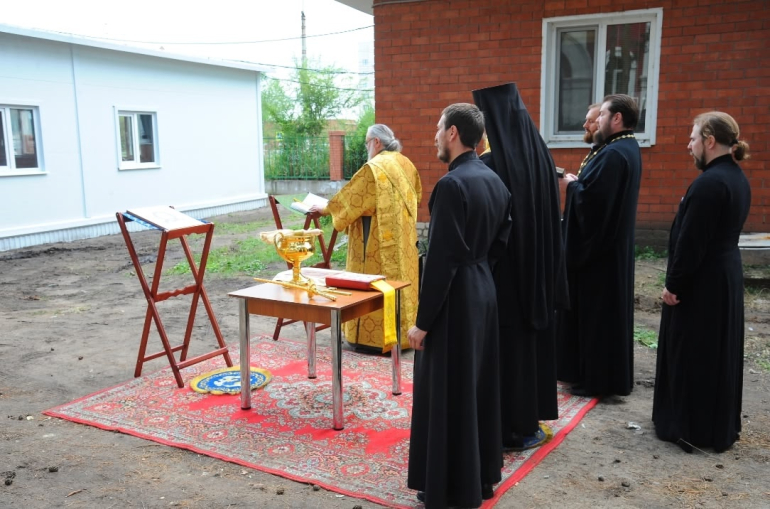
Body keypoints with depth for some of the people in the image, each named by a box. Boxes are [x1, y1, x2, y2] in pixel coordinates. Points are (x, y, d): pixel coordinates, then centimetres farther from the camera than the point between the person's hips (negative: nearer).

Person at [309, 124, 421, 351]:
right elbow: (415, 196, 19)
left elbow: (351, 197, -11)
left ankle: (373, 338, 7)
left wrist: (325, 209, 3)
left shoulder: (373, 169, -17)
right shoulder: (405, 164, 7)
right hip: (403, 239, 8)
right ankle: (403, 333, 21)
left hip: (379, 242, -8)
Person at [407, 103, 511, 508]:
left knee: (447, 394, 4)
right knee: (477, 386, 18)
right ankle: (481, 474, 33)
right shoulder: (494, 180, 7)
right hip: (483, 292, 9)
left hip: (455, 300, -9)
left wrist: (422, 321, -16)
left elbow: (440, 259, -22)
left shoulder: (451, 185, -20)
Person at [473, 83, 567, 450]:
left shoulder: (490, 165, -19)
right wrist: (546, 270, 13)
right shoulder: (539, 154, 1)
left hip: (503, 269, -7)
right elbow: (552, 217, 7)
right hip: (537, 270, 7)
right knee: (530, 339, 17)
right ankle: (530, 419, 31)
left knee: (504, 344, 5)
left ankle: (510, 426, 17)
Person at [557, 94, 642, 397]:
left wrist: (571, 185, -11)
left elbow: (592, 198, -28)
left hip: (600, 246, -11)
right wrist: (578, 182, 2)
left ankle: (599, 379, 8)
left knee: (597, 312, -2)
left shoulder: (614, 154, -22)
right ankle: (604, 373, 28)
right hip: (611, 242, 11)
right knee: (606, 311, 17)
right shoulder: (627, 148, 12)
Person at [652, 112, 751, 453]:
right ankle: (721, 426, 29)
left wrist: (674, 283, -15)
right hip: (726, 275, 10)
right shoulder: (737, 178, 9)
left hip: (701, 281, -10)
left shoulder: (709, 183, -22)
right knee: (717, 352, 17)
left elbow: (691, 241, -23)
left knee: (690, 355, 2)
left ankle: (691, 427, 13)